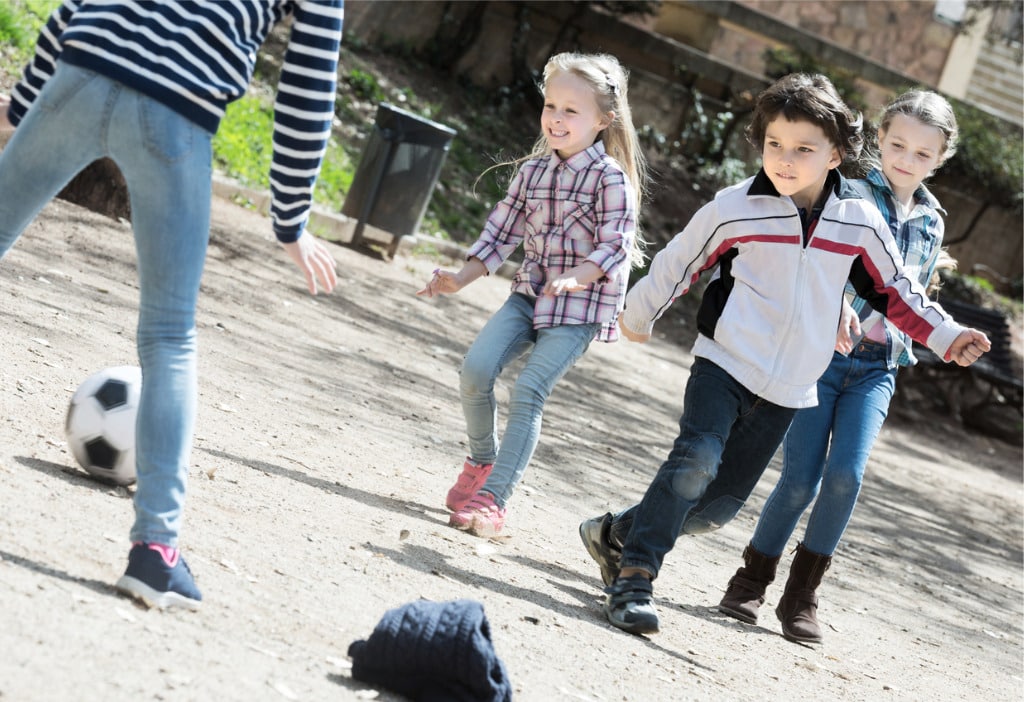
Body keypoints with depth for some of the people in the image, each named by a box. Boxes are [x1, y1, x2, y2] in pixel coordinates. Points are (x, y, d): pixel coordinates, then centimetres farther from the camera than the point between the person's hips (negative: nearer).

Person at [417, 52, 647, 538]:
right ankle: (482, 460, 12)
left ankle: (493, 498, -16)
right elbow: (502, 232, 14)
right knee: (476, 367, -13)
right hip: (529, 293, 5)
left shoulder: (611, 178, -10)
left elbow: (616, 247, -15)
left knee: (528, 392, -17)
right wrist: (461, 278, 7)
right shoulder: (532, 171, 8)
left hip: (579, 306, -5)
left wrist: (574, 278, -31)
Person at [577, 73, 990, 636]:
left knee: (719, 502, 6)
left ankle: (616, 534, 25)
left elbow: (896, 290, 11)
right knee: (696, 463, -25)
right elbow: (678, 264, 5)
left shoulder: (861, 222, -2)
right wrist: (637, 316, 16)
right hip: (724, 363, -3)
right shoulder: (735, 209, -9)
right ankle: (632, 578, -17)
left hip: (787, 390, 3)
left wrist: (947, 337, 3)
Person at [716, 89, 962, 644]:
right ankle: (752, 579, 15)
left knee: (846, 474, -14)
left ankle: (801, 596, 1)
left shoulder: (931, 223, 14)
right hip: (820, 351, -4)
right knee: (800, 478, -9)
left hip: (876, 367, 4)